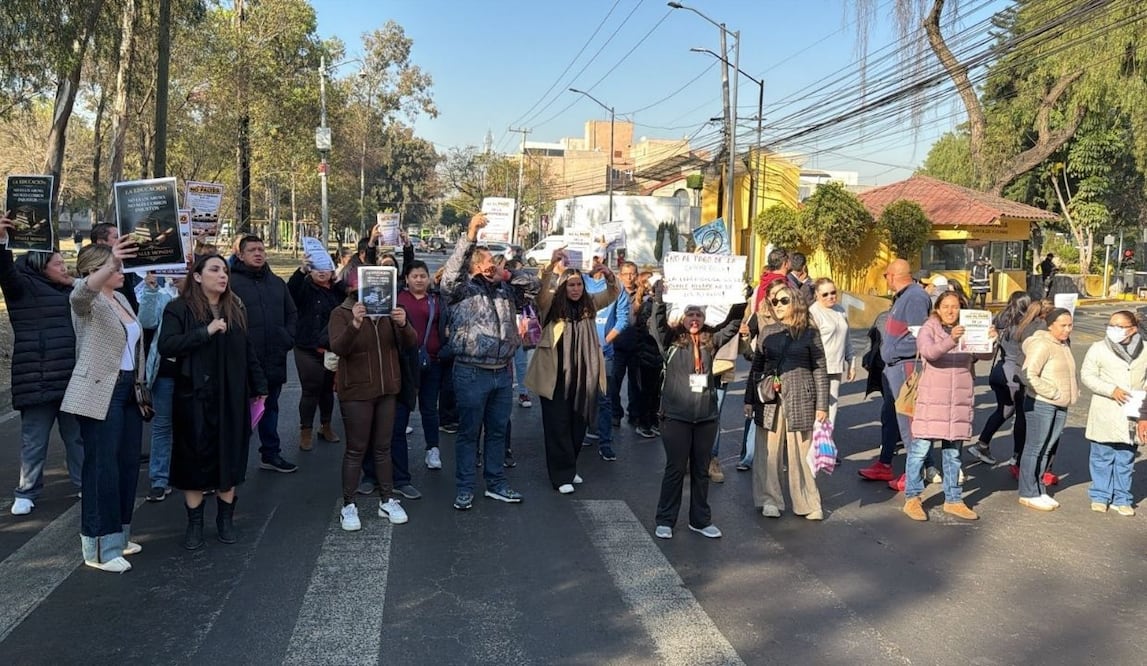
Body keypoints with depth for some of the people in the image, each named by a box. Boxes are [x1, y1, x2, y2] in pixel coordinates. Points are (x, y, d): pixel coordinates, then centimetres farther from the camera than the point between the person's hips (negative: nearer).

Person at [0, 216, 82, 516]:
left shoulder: (72, 292, 14)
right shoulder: (25, 288, -2)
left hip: (72, 379, 5)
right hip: (39, 380, -5)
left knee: (77, 436, 13)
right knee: (34, 441, 3)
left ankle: (84, 485, 24)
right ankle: (26, 493, 15)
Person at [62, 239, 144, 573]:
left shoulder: (120, 298, 15)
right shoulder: (88, 300, -10)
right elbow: (80, 293, -37)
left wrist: (139, 386, 23)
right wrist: (110, 264, -54)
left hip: (128, 390, 8)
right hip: (100, 393, -8)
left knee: (128, 464, 12)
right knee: (102, 467, -4)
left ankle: (117, 535, 25)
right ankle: (99, 547, 4)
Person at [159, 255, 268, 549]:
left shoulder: (237, 308, 9)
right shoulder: (179, 309, -3)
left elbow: (249, 351, 13)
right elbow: (166, 346, -17)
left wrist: (259, 387, 12)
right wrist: (206, 332, -24)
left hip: (232, 398, 3)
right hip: (195, 397, -3)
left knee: (230, 457, 8)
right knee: (196, 458, 5)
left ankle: (226, 519, 23)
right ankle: (194, 523, 18)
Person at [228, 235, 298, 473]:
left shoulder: (277, 283, 13)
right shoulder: (232, 282, -8)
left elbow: (292, 313, 20)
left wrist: (288, 338, 7)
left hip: (274, 360, 6)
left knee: (270, 408, 17)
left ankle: (271, 454, 29)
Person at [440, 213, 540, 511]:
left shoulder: (505, 289, 12)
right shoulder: (461, 289, -4)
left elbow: (534, 284, 12)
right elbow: (451, 272, -23)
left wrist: (506, 276, -1)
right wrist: (470, 236, -29)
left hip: (503, 372, 6)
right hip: (472, 373, -6)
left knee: (498, 430, 15)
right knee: (469, 431, 5)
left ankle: (496, 483, 28)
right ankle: (464, 488, 16)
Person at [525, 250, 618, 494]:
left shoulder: (589, 304, 7)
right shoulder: (552, 305, -5)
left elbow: (612, 294, 0)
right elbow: (540, 290, -23)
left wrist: (608, 276, -21)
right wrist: (552, 266, -39)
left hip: (582, 376, 5)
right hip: (556, 376, -4)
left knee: (578, 424, 14)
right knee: (558, 425, 2)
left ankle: (570, 467, 31)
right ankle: (561, 475, 10)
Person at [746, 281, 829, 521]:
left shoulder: (809, 333, 2)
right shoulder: (767, 332, 9)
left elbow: (820, 370, 2)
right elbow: (756, 368, 13)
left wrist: (822, 404, -2)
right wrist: (749, 400, 9)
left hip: (800, 400, -2)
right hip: (769, 400, 2)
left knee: (802, 452, 2)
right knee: (768, 452, 4)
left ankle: (807, 503, 13)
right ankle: (769, 499, 16)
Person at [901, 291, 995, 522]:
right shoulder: (928, 329, -1)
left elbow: (985, 356, -4)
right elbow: (928, 352, -20)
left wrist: (989, 340, -25)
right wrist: (951, 340, -38)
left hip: (960, 401, 3)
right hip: (932, 399, -3)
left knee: (953, 453, 12)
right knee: (920, 449, -4)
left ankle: (952, 500, 22)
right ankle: (912, 498, 6)